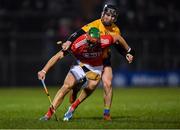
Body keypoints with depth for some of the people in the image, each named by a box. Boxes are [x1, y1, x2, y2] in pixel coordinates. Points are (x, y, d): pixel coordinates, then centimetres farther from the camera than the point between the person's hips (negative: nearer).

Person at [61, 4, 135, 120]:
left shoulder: (115, 30, -1)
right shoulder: (95, 25, -19)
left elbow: (119, 46, 11)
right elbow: (80, 33, -29)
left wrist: (127, 54, -5)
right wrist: (69, 41, -45)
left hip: (105, 60, 3)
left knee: (108, 84, -13)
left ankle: (107, 112, -3)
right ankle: (75, 91, 42)